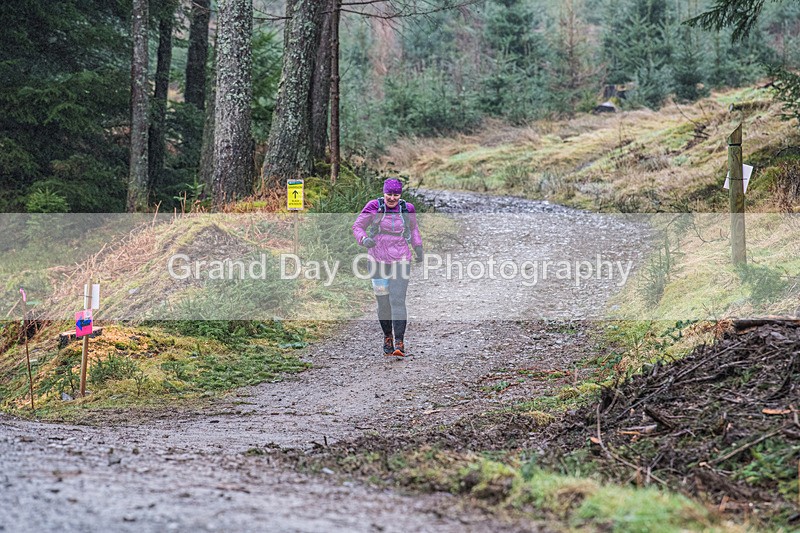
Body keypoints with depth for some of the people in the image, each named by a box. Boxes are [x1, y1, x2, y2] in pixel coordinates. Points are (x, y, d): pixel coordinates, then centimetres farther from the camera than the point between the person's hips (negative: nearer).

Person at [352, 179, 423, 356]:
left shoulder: (407, 209, 1)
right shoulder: (374, 207, -5)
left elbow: (413, 228, 20)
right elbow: (357, 226, -1)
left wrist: (418, 247, 12)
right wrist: (364, 239, -21)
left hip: (401, 261, 0)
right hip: (378, 260, 1)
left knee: (397, 300, -13)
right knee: (383, 302, 7)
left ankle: (399, 343, -18)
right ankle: (387, 336, 29)